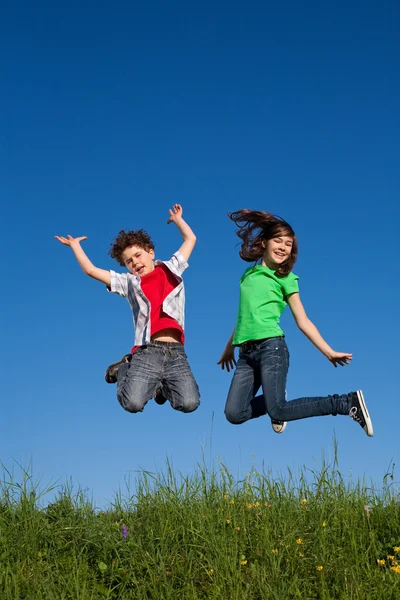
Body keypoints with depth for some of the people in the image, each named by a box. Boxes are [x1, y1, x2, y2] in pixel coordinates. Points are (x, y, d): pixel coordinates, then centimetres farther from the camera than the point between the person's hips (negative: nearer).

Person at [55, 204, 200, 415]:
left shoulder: (171, 269, 20)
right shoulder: (129, 282, 17)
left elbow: (190, 239, 28)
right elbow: (91, 270, 17)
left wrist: (177, 219, 39)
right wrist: (75, 245, 26)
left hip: (176, 352, 1)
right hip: (147, 351, 0)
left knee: (189, 403, -18)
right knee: (132, 403, -19)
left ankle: (162, 383, 17)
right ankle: (124, 370, 17)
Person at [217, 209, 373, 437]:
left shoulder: (286, 279, 5)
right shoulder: (248, 274, 18)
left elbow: (303, 321, 2)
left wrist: (328, 352, -5)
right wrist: (229, 347, 31)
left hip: (272, 347, -5)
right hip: (246, 353, 5)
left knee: (279, 413, -16)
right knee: (234, 414, -8)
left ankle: (347, 403, -4)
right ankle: (274, 399, 20)